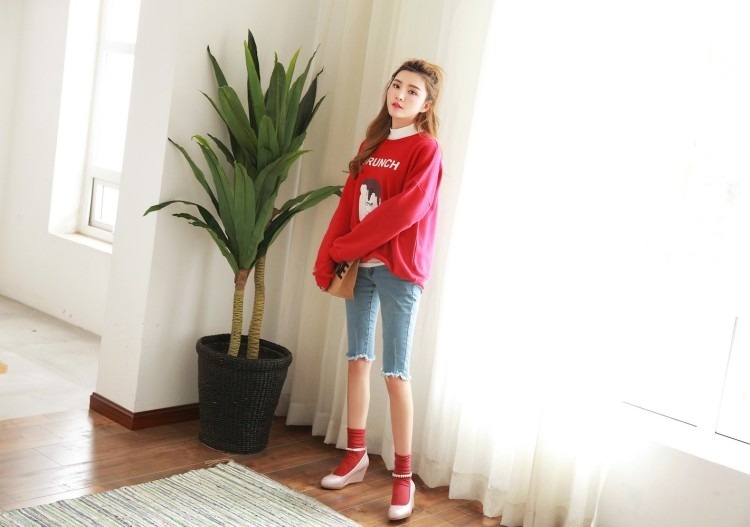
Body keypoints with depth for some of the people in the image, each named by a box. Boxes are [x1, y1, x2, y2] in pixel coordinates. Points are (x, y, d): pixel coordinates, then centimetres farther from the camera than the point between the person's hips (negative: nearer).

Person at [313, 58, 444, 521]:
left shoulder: (426, 148, -7)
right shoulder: (371, 144, 14)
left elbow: (407, 209, -18)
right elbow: (348, 203, 10)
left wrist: (345, 247, -14)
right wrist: (327, 259, 0)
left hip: (399, 270, -6)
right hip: (360, 266, 7)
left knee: (396, 372, -4)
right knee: (358, 359, 11)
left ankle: (404, 477, 6)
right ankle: (356, 455, 24)